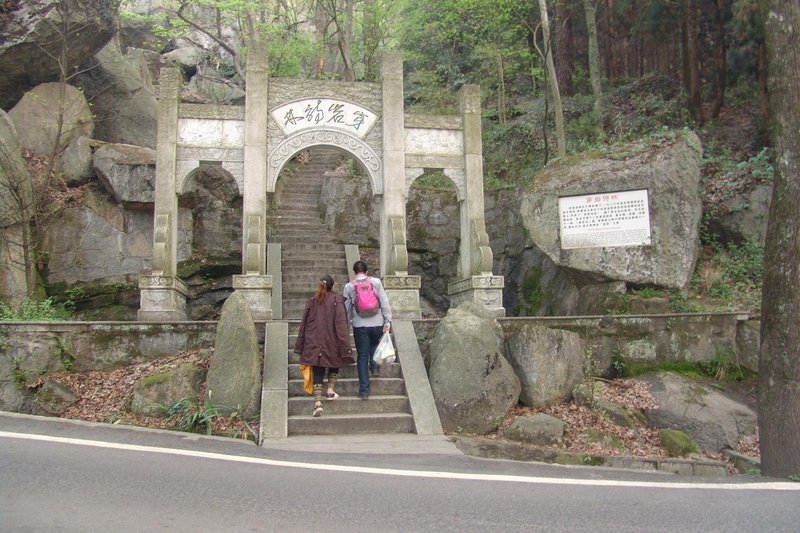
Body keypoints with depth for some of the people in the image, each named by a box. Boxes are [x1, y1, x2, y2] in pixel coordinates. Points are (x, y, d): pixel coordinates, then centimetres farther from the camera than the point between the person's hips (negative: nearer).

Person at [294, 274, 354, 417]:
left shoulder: (312, 301, 5)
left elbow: (303, 324, 8)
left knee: (317, 372, 2)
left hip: (314, 344, 2)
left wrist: (300, 346, 15)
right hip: (332, 344, -2)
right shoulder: (337, 300, -6)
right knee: (334, 364, 27)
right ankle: (330, 390, 22)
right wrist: (345, 346, -9)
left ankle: (318, 402, -10)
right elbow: (341, 324, -11)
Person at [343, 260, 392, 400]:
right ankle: (375, 367, 12)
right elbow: (384, 302, -3)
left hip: (360, 325, -1)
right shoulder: (376, 282, 0)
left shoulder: (349, 286, 1)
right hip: (377, 323, 1)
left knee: (362, 357, 6)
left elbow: (346, 309, 5)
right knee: (374, 344, 32)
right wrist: (388, 321, 0)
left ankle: (364, 391, 6)